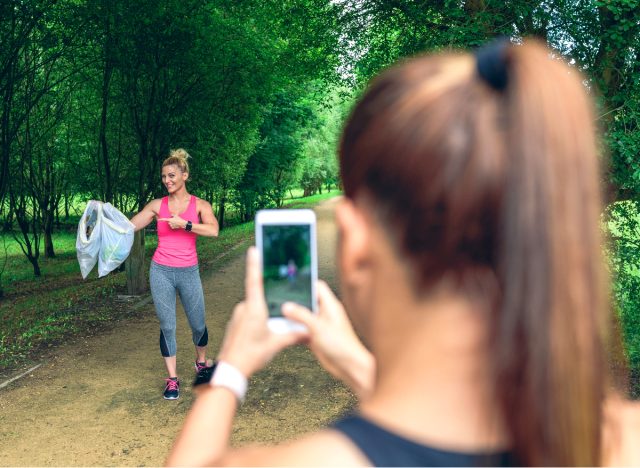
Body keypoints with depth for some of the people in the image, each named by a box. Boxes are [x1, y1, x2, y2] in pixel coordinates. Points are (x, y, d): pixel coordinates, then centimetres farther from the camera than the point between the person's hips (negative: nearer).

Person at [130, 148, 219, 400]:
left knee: (198, 325, 12)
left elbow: (213, 230, -20)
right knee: (167, 327, 4)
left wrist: (184, 224, -23)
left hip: (189, 273, 0)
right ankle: (172, 379, 17)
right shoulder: (157, 205, 2)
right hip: (161, 272, 1)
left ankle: (202, 362, 40)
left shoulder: (200, 205, -2)